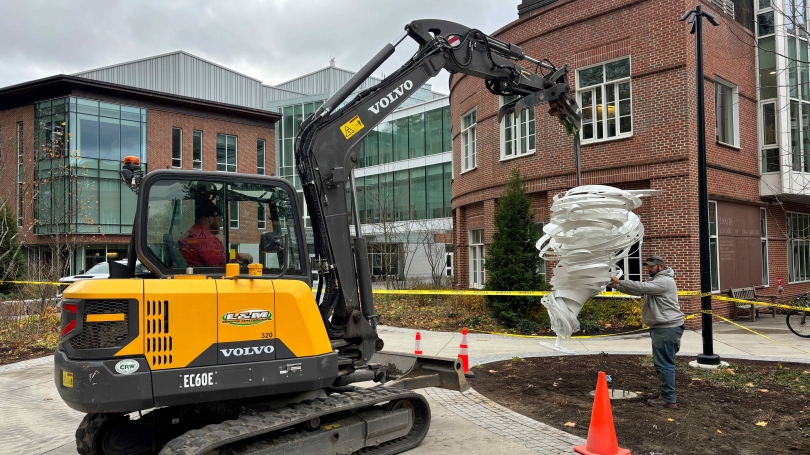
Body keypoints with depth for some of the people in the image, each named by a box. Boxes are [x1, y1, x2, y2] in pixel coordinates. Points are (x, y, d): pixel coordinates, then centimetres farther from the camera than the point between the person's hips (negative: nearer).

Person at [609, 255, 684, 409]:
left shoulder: (664, 281, -15)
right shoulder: (655, 280, 19)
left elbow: (641, 287, -25)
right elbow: (638, 291, 15)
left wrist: (620, 282, -19)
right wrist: (617, 286, 2)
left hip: (667, 328, -11)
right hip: (662, 328, 11)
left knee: (664, 364, -8)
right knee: (662, 363, 16)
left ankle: (668, 399, -4)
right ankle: (665, 394, 24)